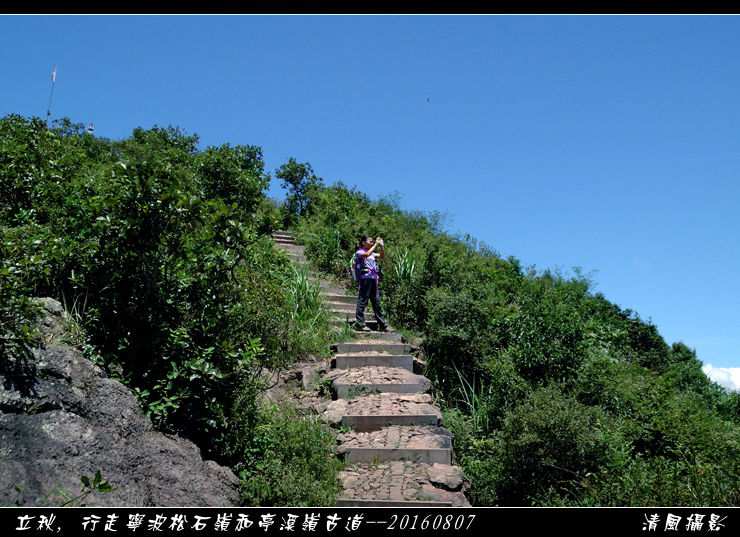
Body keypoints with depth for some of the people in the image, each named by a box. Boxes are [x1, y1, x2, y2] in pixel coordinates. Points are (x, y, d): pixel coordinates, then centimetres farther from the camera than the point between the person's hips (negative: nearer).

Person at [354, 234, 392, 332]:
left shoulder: (372, 253, 21)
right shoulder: (359, 252, -1)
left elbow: (382, 256, 20)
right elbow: (367, 254, -21)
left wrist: (381, 246, 7)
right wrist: (376, 244, -15)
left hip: (373, 279, 8)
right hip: (365, 278, -8)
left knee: (376, 302, 8)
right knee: (362, 301, -5)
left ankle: (382, 325, 10)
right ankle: (360, 323, 1)